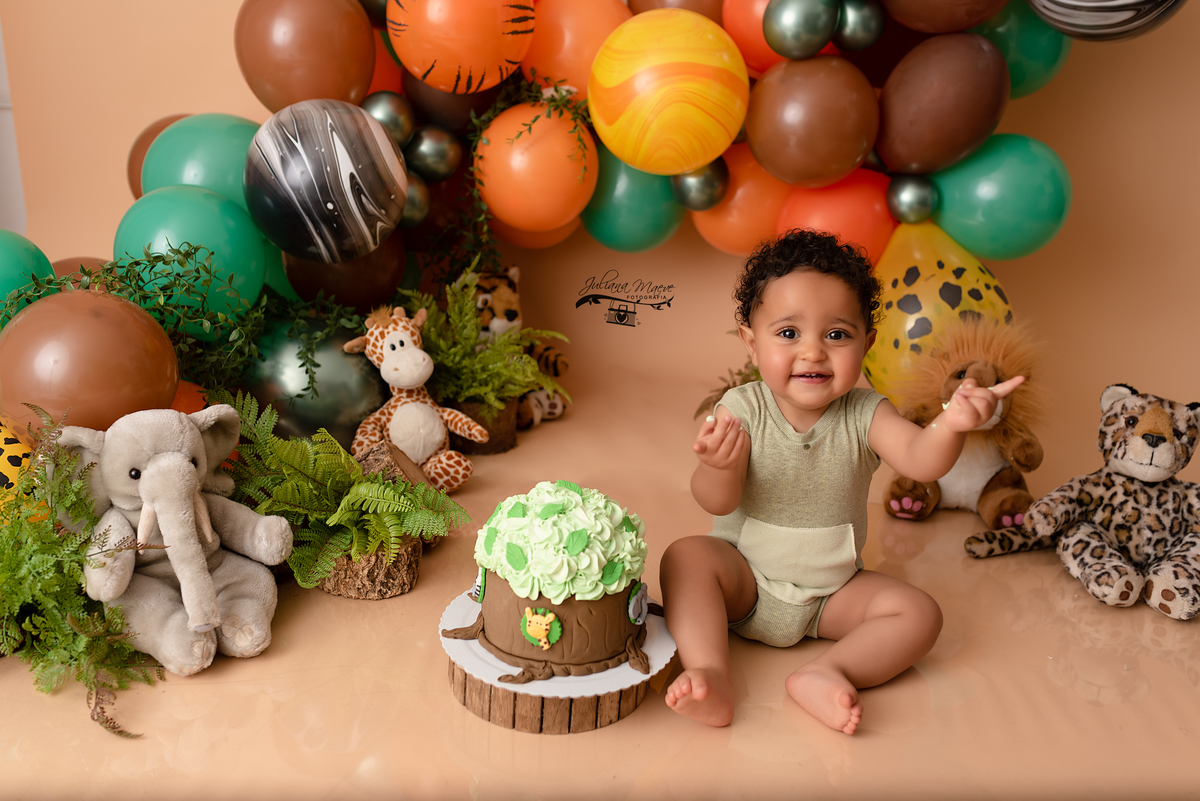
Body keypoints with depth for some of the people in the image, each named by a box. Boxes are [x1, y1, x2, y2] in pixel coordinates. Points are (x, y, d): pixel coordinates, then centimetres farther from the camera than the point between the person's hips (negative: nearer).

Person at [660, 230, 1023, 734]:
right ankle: (708, 674, -31)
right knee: (685, 556, -27)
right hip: (745, 579, -1)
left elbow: (921, 461, -29)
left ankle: (827, 672, -25)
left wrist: (952, 425, -51)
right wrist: (721, 465, -44)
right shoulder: (741, 409, -14)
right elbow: (718, 503, -20)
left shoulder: (864, 415, -11)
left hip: (833, 592, 2)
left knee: (919, 615, -15)